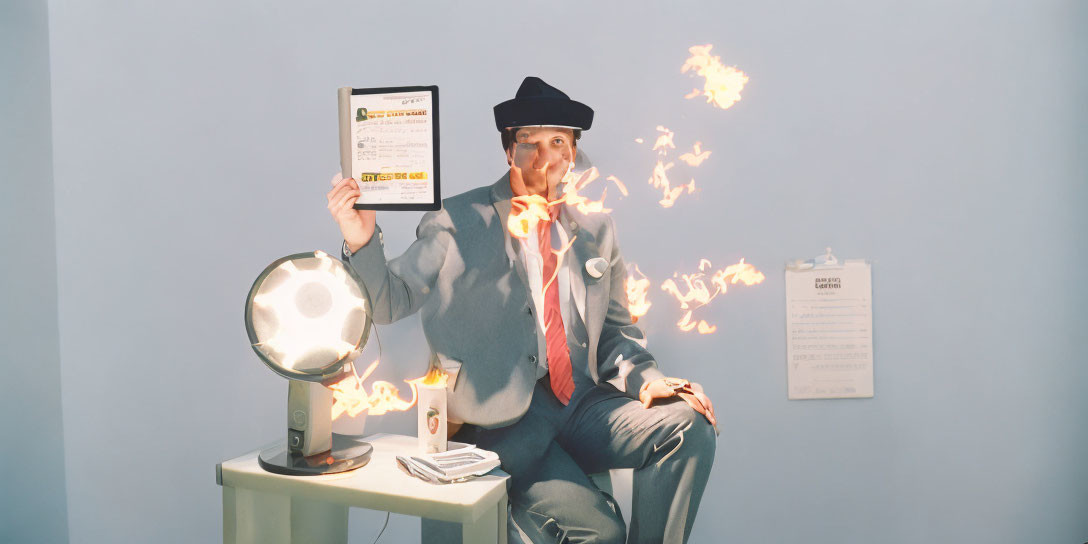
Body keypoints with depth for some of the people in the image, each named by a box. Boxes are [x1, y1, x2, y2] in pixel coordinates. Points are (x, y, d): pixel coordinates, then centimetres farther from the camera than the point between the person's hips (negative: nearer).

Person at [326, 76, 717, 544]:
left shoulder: (595, 229, 13)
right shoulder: (459, 223, 1)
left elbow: (615, 330, 17)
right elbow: (390, 302, 0)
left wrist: (647, 381, -2)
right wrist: (362, 243, -18)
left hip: (581, 403, 5)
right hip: (503, 418, -5)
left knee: (690, 426, -20)